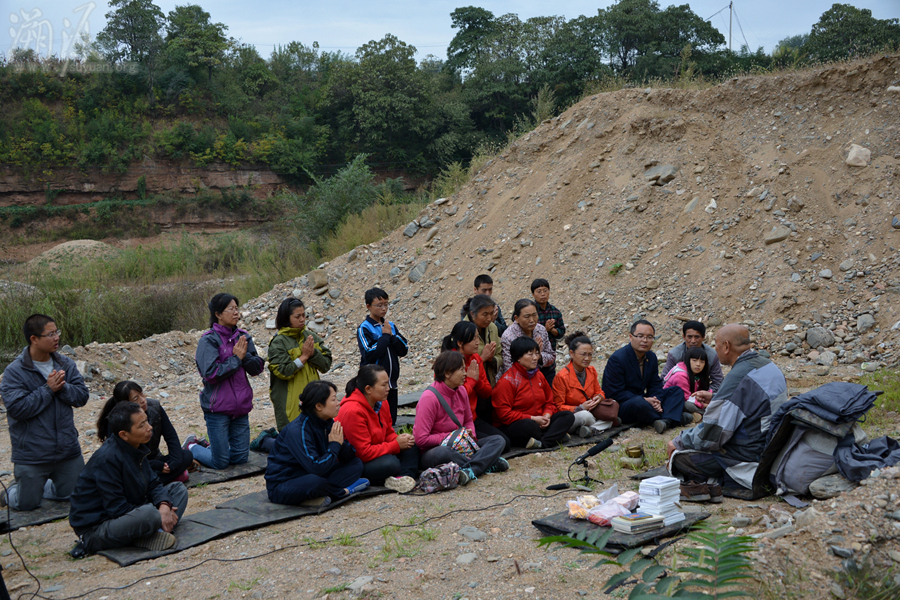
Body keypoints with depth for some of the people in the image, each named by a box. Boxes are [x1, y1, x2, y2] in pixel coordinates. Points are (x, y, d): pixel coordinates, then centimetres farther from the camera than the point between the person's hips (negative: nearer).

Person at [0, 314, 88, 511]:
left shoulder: (65, 364, 2)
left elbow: (82, 396, -2)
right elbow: (17, 408, -22)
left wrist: (62, 387, -20)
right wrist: (48, 389, -21)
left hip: (67, 449, 5)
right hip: (32, 455, -4)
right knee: (27, 504, 6)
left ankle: (39, 487, 40)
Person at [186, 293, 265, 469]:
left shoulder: (243, 337, 6)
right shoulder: (209, 340, -11)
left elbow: (258, 368, 3)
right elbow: (210, 374, -20)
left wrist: (245, 355, -15)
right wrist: (236, 358, -15)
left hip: (240, 407, 6)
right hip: (218, 407, -6)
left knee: (241, 458, 11)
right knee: (220, 462, 1)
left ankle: (209, 445, 35)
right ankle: (191, 446, 28)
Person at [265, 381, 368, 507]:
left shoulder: (327, 423, 1)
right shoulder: (297, 431, -24)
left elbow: (350, 457, 1)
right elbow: (316, 468, -32)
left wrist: (340, 444, -20)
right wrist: (335, 445, -20)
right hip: (281, 486, -8)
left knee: (356, 465, 0)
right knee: (315, 481, -39)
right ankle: (344, 491, -8)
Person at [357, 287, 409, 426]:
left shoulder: (391, 326, 10)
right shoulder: (364, 328, -7)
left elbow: (404, 350, 5)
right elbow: (369, 354, -19)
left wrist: (391, 335, -8)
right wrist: (385, 336, -11)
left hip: (391, 383, 6)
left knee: (391, 421, 11)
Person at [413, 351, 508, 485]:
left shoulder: (461, 391, 4)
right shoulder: (429, 398, -19)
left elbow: (468, 420, 20)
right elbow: (421, 439, -22)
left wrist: (471, 436, -3)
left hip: (459, 447, 8)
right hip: (430, 452, -8)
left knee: (498, 441, -10)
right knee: (443, 452, -44)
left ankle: (470, 470, -37)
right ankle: (487, 465, -24)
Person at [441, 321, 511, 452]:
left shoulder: (476, 359, 7)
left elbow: (487, 393, 11)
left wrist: (477, 380, -8)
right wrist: (471, 380, -13)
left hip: (474, 418, 8)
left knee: (505, 443, -5)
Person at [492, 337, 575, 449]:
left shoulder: (539, 375, 12)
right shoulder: (507, 381, -12)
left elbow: (549, 401, 18)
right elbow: (504, 413, -18)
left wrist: (547, 415, -6)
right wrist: (532, 418, -20)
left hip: (538, 422, 8)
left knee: (568, 415, -10)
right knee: (528, 425, -42)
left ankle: (542, 443, -32)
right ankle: (556, 435, -14)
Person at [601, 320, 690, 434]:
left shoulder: (651, 357, 8)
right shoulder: (617, 359, -17)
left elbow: (655, 384, 10)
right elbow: (615, 393, -20)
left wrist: (656, 401, -14)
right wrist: (644, 400, -24)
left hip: (642, 400, 8)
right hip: (620, 406, -8)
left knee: (676, 391, -3)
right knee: (639, 403, -40)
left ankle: (666, 421, -32)